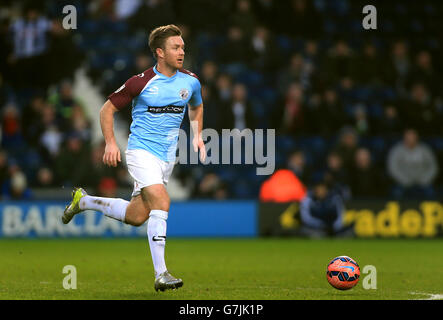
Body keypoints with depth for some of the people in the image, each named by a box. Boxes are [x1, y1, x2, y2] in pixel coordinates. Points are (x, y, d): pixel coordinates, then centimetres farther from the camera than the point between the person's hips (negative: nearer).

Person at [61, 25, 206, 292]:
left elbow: (196, 107, 26)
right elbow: (107, 109, -1)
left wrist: (197, 135, 12)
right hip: (141, 151, -6)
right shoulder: (141, 82, -11)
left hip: (167, 157, 6)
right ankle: (161, 274, -25)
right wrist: (111, 143, -12)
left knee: (136, 216, 6)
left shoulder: (190, 81, 3)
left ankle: (84, 201, 31)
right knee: (161, 201, -25)